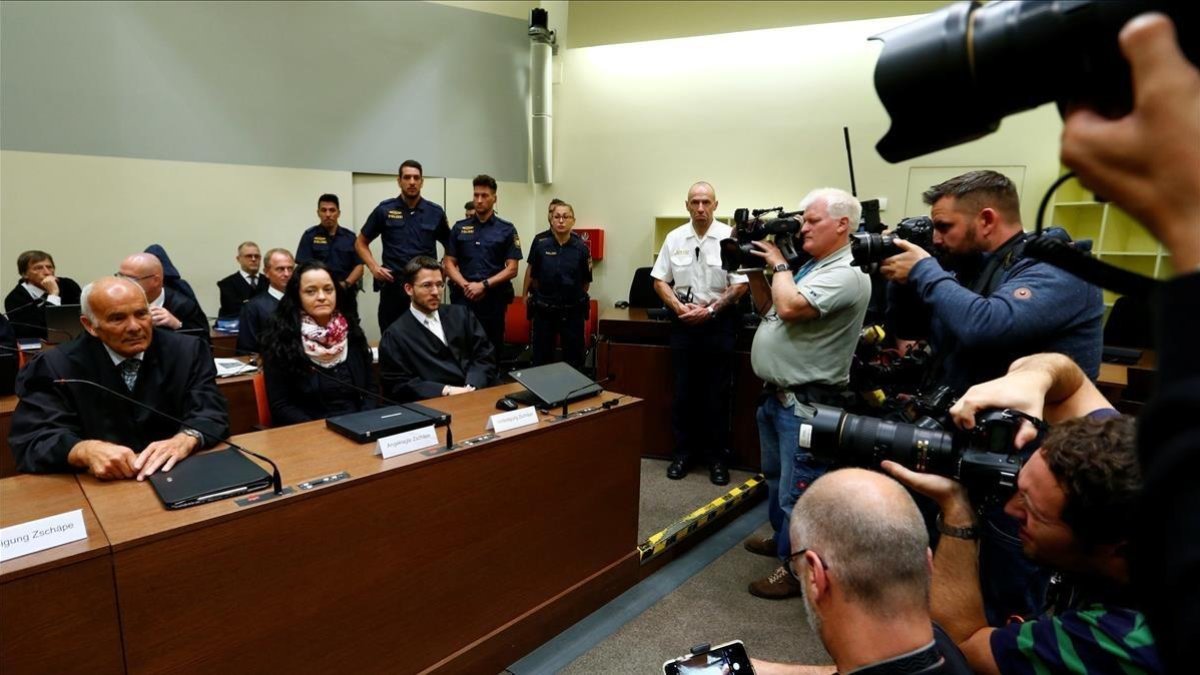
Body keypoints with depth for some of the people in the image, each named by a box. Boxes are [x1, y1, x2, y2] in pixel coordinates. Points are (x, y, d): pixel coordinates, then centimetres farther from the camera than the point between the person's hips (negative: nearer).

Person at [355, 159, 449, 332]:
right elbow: (361, 243, 12)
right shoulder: (384, 209, 3)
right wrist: (373, 267, -3)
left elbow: (450, 247, 17)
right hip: (392, 286, 0)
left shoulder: (435, 212, 5)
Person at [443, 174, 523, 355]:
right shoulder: (460, 228, 9)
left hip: (494, 300, -1)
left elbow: (512, 269, -3)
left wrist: (483, 285, -13)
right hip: (463, 299, 1)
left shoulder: (506, 230, 3)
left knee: (492, 349, 7)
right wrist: (466, 286, -11)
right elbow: (450, 264, 6)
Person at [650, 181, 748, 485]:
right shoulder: (674, 238, 3)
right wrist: (680, 308, -8)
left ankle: (716, 456, 18)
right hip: (683, 321, 3)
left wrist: (710, 310, -13)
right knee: (683, 390, 9)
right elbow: (660, 281, 6)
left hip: (719, 322, -2)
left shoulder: (729, 237, -7)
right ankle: (683, 451, 21)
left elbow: (740, 285, -8)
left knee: (717, 393, 6)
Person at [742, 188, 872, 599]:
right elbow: (768, 308, 20)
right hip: (776, 394, 10)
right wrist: (755, 271, 5)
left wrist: (778, 264, -13)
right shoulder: (810, 267, 13)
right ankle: (782, 538, 42)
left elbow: (789, 307, -30)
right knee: (775, 477, 24)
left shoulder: (846, 275, -19)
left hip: (806, 403, -10)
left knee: (797, 490, -1)